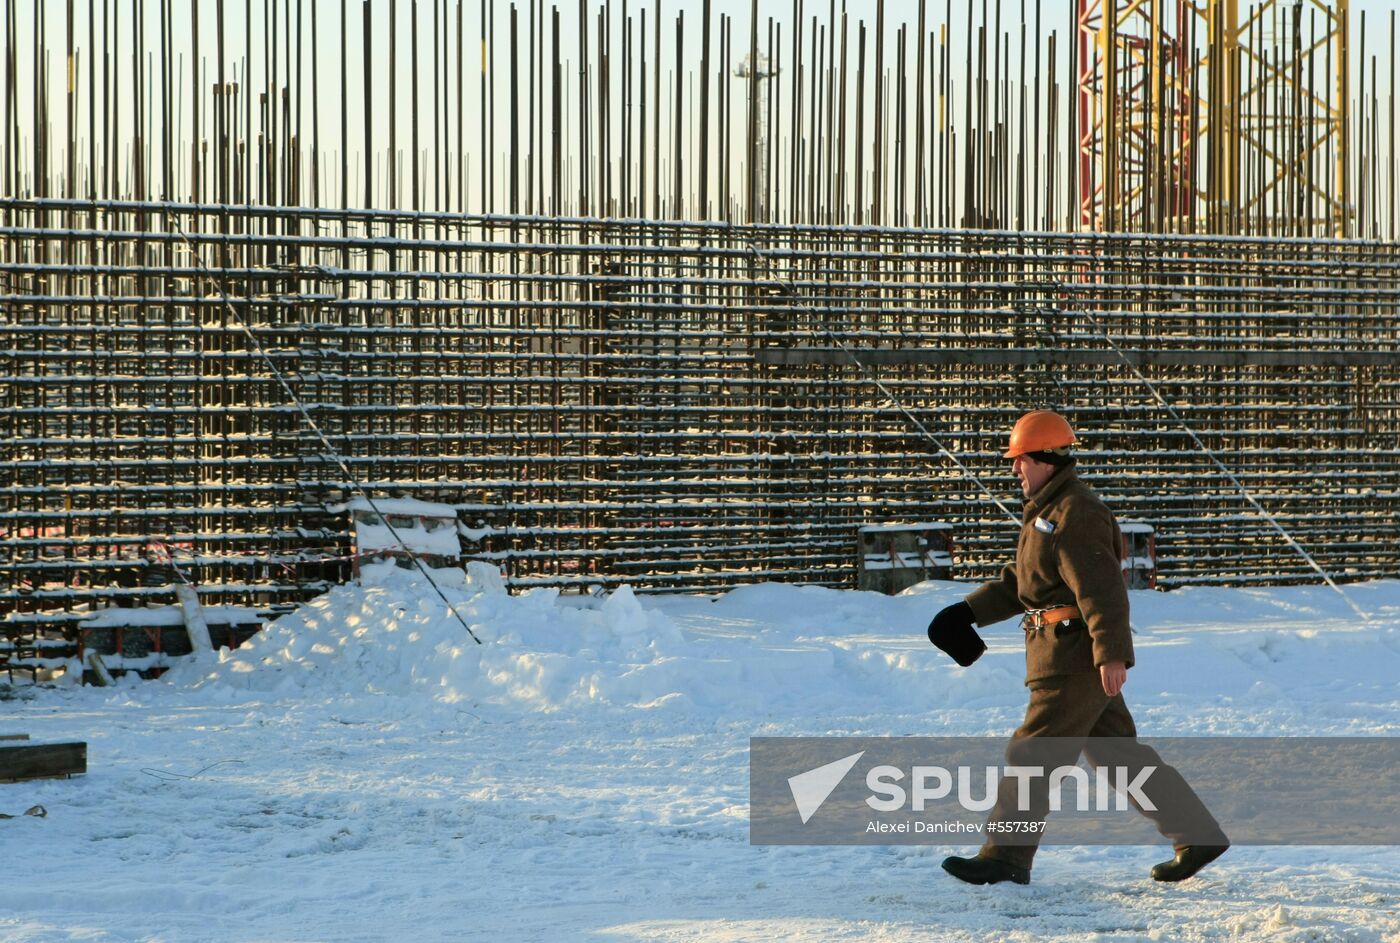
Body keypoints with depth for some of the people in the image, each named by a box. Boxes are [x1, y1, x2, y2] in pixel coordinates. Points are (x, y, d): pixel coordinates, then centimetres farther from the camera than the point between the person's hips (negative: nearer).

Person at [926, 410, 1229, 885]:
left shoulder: (1075, 515, -15)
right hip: (1071, 656, 11)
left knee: (1031, 754, -5)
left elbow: (1101, 588, -24)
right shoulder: (1047, 510, 19)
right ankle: (1199, 838, 17)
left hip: (1075, 660, -11)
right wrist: (972, 610, 20)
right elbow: (1021, 580, 27)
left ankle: (1005, 857, 0)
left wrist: (1112, 652, -31)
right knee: (1120, 755, 13)